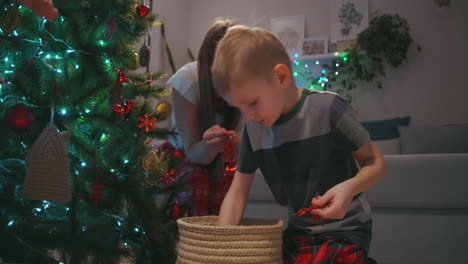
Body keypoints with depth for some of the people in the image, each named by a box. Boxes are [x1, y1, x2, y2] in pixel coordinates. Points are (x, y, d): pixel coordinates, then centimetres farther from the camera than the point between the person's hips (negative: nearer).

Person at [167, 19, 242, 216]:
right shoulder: (188, 79, -28)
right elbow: (193, 152, -26)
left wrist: (240, 144, -47)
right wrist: (208, 146, -49)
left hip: (224, 156, 1)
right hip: (185, 157, -1)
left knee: (227, 178, -28)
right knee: (196, 181, -31)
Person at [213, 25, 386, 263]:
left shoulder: (326, 107, -19)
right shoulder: (253, 129, -2)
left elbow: (375, 162, -9)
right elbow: (238, 192, 2)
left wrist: (349, 187, -29)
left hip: (343, 230, -5)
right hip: (298, 231, 5)